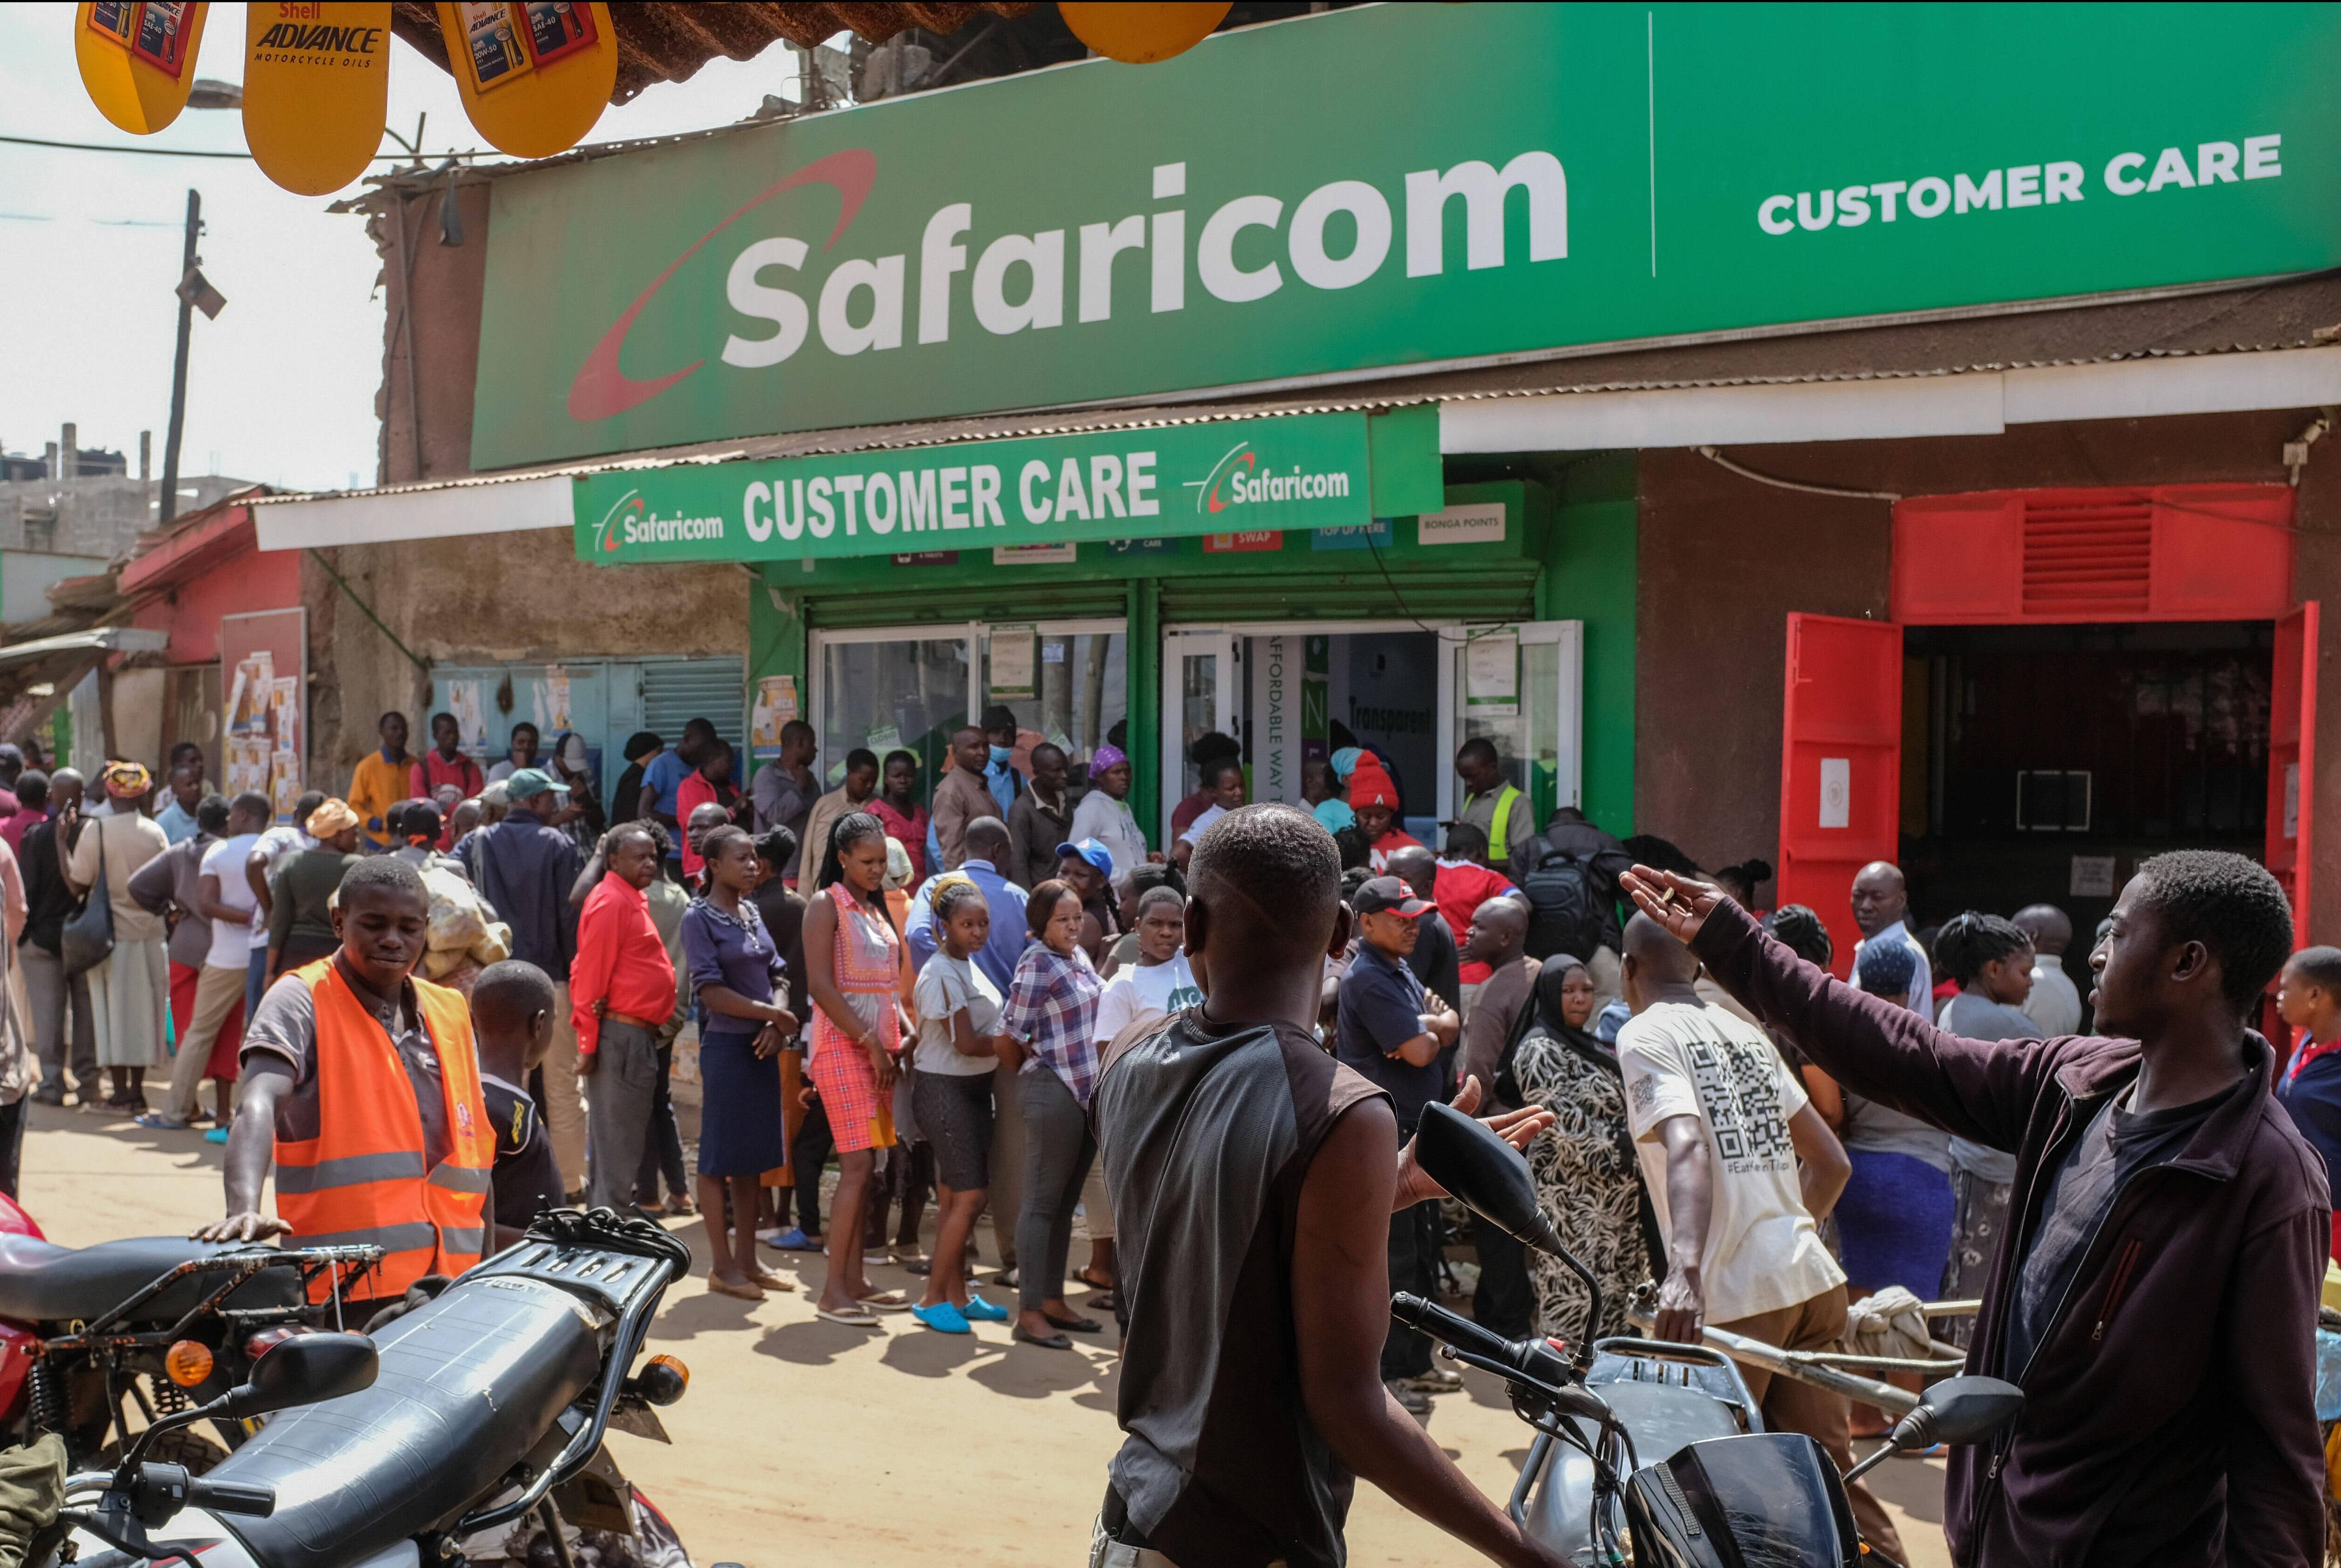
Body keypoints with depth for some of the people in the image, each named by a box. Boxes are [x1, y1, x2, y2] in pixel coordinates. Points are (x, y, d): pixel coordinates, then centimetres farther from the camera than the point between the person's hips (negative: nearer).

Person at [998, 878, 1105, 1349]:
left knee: (1066, 1201, 13)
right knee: (1043, 1202, -3)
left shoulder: (1079, 957, 12)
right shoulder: (1037, 966, -12)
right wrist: (1035, 1071, 5)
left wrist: (1101, 1084, 13)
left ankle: (1053, 1300, 22)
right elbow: (1009, 1038, -12)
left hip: (1088, 1091, 8)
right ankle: (1029, 1313, 2)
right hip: (1053, 1092, -8)